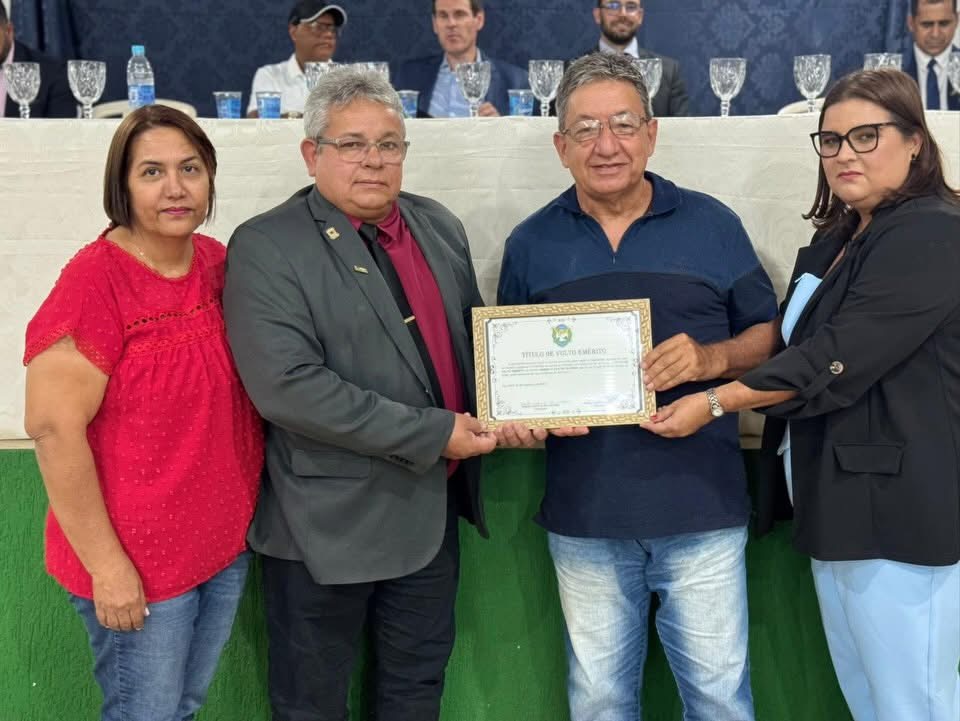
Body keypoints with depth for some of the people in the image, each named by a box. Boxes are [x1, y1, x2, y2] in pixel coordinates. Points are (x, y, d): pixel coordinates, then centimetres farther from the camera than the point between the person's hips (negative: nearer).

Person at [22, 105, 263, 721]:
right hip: (137, 565, -6)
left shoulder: (217, 261, 1)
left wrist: (245, 515, 9)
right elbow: (54, 428, -21)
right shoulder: (95, 281, -18)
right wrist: (105, 564, -18)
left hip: (229, 543, 6)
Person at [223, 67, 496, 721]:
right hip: (330, 522, -6)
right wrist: (432, 433, -22)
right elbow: (288, 386, -24)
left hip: (433, 512, 6)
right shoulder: (264, 248, -13)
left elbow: (474, 338, 17)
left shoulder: (441, 227, 7)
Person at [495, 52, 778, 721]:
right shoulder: (530, 244, 5)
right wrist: (515, 415, -10)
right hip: (585, 514, 2)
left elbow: (768, 334, 6)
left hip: (703, 507, -1)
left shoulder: (713, 225, 2)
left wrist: (712, 358, -15)